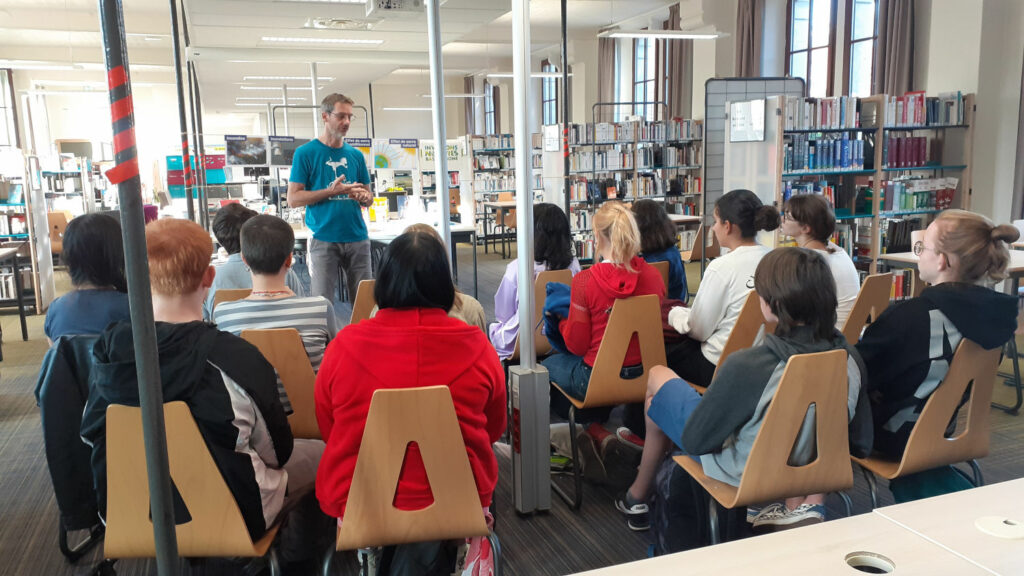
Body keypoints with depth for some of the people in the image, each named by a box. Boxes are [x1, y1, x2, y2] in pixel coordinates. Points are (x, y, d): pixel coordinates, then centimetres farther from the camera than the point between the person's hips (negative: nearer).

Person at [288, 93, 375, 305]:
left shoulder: (355, 155, 13)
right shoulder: (305, 152, 1)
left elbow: (369, 197, 19)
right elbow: (293, 199, -4)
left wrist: (364, 196, -5)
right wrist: (331, 191, -14)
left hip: (357, 238, 4)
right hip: (324, 239, -4)